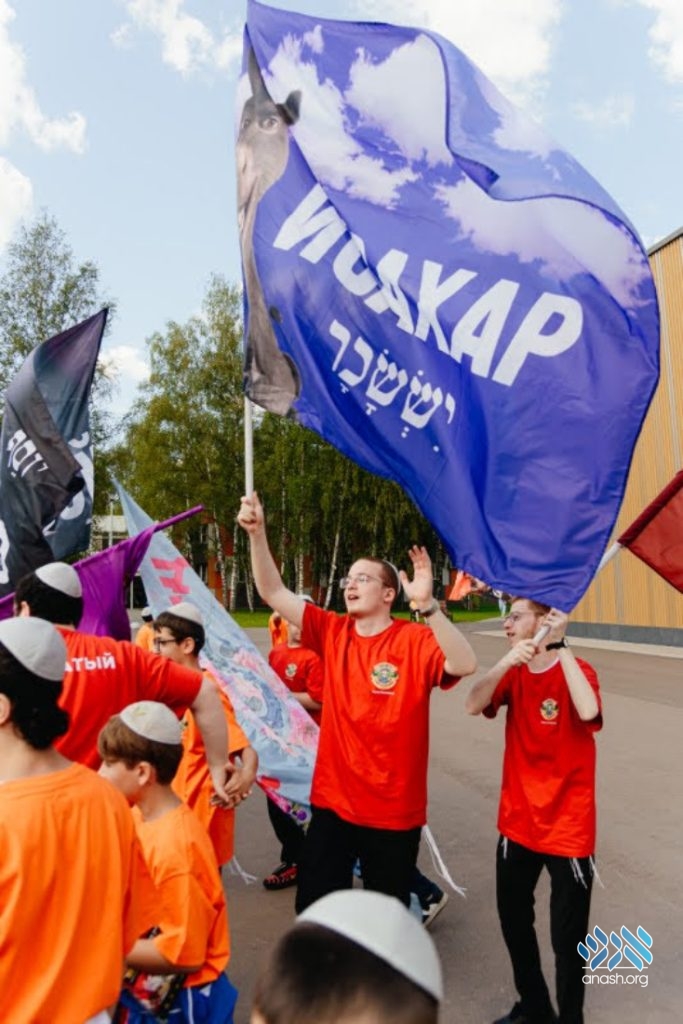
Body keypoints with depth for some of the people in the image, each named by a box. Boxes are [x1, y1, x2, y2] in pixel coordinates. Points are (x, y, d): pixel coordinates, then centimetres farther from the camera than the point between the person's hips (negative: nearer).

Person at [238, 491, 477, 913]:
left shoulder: (415, 640, -14)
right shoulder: (333, 633, -3)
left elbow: (465, 665, -32)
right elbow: (274, 593, -8)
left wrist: (428, 605, -43)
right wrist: (257, 534, -20)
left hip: (393, 809, -3)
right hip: (333, 800, 3)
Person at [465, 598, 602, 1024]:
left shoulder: (577, 670, -14)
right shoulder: (514, 672, 0)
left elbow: (588, 711, -37)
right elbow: (473, 705, -17)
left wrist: (560, 645, -33)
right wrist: (506, 661, -29)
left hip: (568, 827, -5)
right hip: (518, 821, 6)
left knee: (567, 937, 8)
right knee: (514, 920, 20)